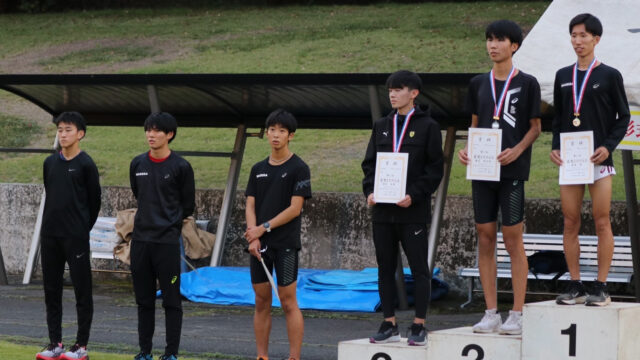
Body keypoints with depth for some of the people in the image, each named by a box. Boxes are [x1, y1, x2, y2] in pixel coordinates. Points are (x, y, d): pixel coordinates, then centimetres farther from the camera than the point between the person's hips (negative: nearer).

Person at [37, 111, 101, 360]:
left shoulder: (86, 165, -6)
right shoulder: (50, 163, 9)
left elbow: (94, 201, -1)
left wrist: (82, 229, 6)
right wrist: (54, 223, 15)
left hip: (75, 237, -6)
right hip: (50, 236, 6)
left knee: (82, 290, 0)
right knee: (51, 290, 8)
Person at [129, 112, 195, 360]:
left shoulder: (180, 167, -6)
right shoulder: (137, 164, 7)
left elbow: (188, 205, 3)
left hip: (167, 241, -5)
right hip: (140, 239, 5)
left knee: (171, 300, -1)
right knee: (144, 299, 10)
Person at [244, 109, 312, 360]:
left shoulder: (298, 168, -4)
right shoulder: (258, 169, 12)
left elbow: (295, 208, -10)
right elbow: (250, 206, 8)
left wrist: (263, 228, -12)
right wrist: (253, 239, -7)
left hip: (285, 244, -5)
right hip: (259, 245, 5)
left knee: (288, 302, -5)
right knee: (262, 303, 7)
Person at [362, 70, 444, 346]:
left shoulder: (428, 126, -1)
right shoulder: (381, 126, 13)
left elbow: (435, 168, -4)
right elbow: (369, 162, 15)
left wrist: (414, 195, -15)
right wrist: (369, 191, -2)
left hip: (413, 210, -5)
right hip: (383, 210, 5)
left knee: (419, 268, -1)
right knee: (385, 268, 8)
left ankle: (419, 327, 4)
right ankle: (389, 325, 15)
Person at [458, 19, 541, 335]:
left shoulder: (527, 83, 1)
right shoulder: (478, 84, 13)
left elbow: (535, 128, 2)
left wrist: (517, 150, -15)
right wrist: (467, 150, -1)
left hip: (511, 169, -4)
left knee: (513, 240, -3)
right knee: (485, 237, 4)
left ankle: (516, 315, 1)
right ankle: (491, 313, 10)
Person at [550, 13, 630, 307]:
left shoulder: (609, 76, 1)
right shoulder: (563, 76, 13)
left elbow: (623, 117, 2)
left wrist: (608, 147, -11)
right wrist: (555, 146, 1)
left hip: (598, 160, -4)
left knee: (602, 222, -3)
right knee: (570, 223, 3)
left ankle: (601, 288, 0)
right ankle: (575, 286, 9)